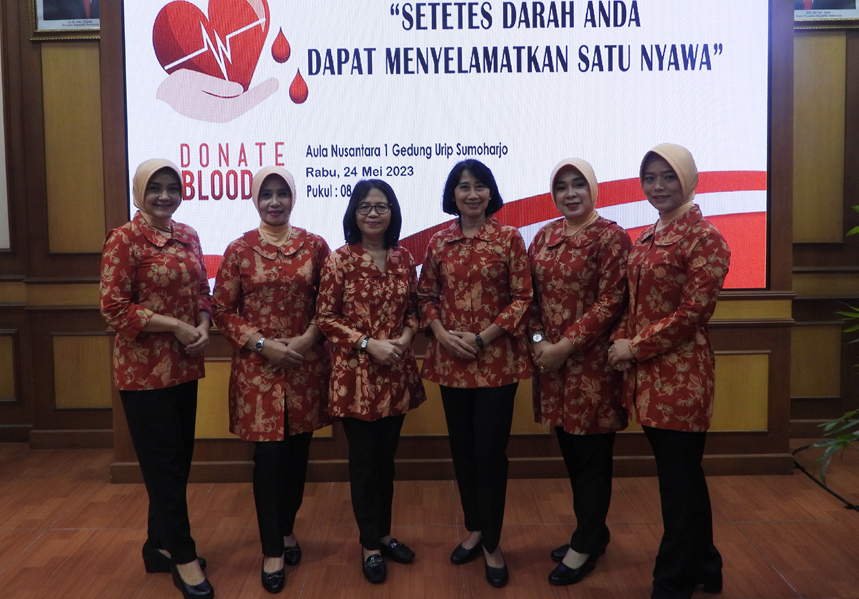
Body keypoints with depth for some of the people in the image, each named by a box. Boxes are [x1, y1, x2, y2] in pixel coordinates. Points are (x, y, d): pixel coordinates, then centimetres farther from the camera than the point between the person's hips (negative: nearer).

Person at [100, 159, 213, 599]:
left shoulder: (187, 236, 9)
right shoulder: (124, 239, -9)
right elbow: (113, 308, -13)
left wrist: (203, 325, -5)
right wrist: (174, 326, -17)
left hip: (185, 365, 6)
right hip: (143, 368, -6)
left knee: (179, 461, 14)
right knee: (164, 463, 3)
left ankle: (160, 546, 32)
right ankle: (183, 557, 17)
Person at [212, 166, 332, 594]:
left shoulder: (315, 246, 3)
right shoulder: (239, 250, -1)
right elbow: (222, 310, -1)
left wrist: (308, 338, -10)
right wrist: (262, 343, -12)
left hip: (306, 363, 2)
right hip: (258, 366, -2)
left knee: (298, 450, 11)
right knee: (269, 454, -1)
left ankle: (287, 529, 34)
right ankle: (272, 550, 14)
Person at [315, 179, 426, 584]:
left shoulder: (404, 258, 5)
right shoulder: (340, 260, -8)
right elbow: (325, 316, -8)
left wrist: (406, 336, -7)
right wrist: (367, 344, -17)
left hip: (397, 372, 4)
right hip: (355, 373, -4)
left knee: (387, 457, 16)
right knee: (364, 460, 7)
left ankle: (384, 533, 33)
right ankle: (369, 544, 23)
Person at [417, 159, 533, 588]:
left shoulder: (509, 239, -3)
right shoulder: (438, 242, 6)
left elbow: (522, 298, -6)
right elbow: (427, 295, 9)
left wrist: (482, 337, -14)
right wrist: (441, 333, -9)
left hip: (496, 360, -3)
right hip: (450, 360, 4)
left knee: (490, 451, 0)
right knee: (461, 448, 13)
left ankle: (492, 543, 18)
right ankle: (473, 529, 32)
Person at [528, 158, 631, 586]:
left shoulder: (610, 237, -8)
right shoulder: (545, 236, 10)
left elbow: (611, 302, -14)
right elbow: (533, 295, 11)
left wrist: (565, 346, -16)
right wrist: (538, 340, -4)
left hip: (592, 361, -6)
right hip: (551, 360, 6)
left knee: (591, 455, 5)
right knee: (570, 451, 15)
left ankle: (585, 546, 21)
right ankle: (593, 532, 33)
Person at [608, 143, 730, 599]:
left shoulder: (704, 237, -11)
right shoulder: (647, 238, 13)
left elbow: (692, 313, -16)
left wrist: (635, 347, -13)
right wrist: (622, 343, -2)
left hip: (681, 375, -8)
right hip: (646, 374, 8)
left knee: (679, 482, 3)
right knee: (683, 477, 19)